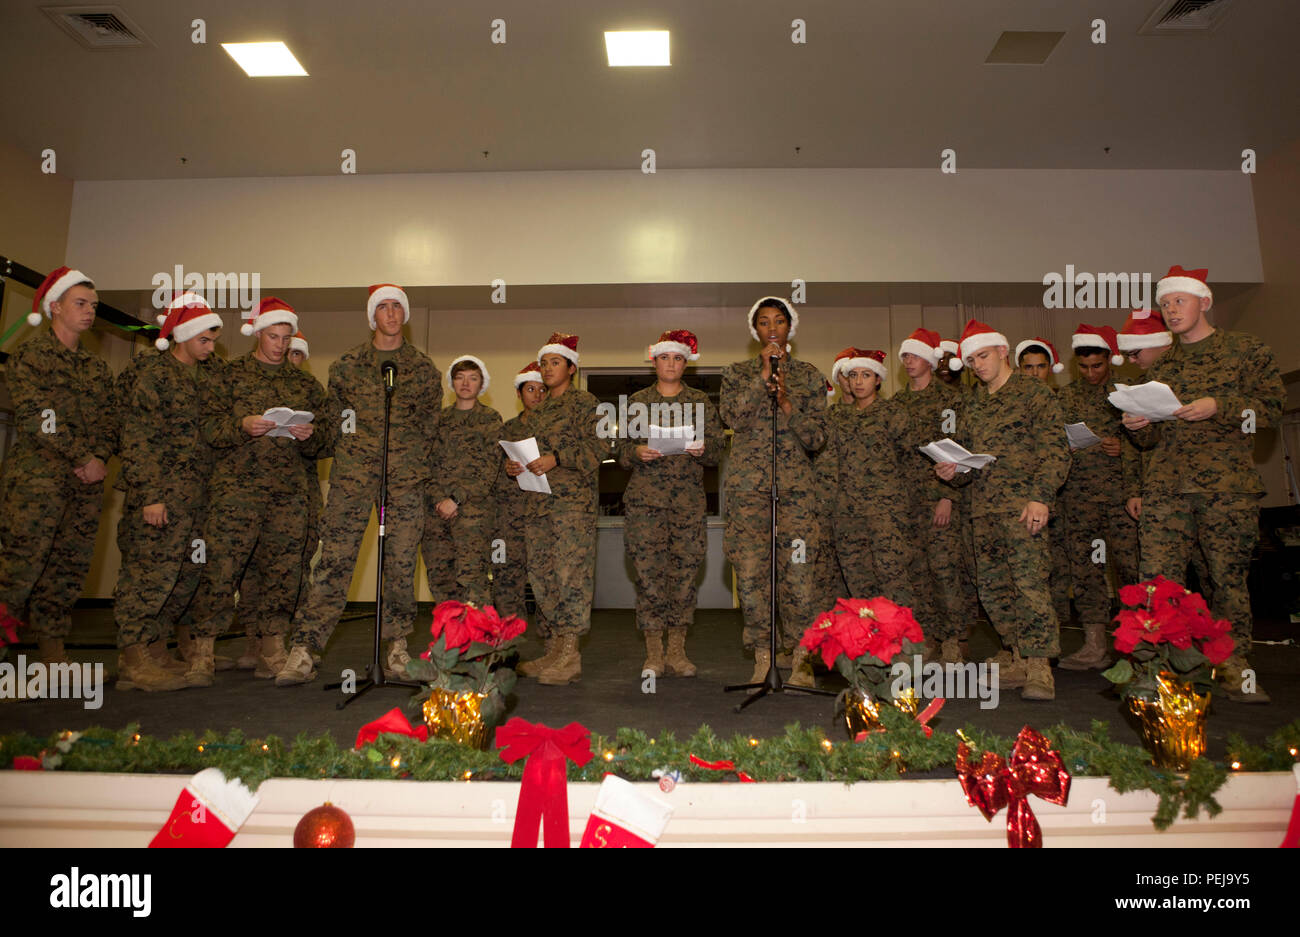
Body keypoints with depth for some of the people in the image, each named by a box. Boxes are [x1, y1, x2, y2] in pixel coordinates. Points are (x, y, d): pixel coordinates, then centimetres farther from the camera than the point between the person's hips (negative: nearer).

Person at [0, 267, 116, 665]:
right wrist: (84, 456, -12)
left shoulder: (97, 368, 20)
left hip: (85, 483, 6)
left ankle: (53, 654, 14)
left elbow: (111, 420, 13)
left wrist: (100, 458, -4)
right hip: (37, 477, -5)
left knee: (69, 568, 6)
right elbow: (36, 416, -10)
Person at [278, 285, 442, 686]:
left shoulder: (423, 368, 10)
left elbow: (431, 424, 14)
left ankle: (397, 650, 12)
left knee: (401, 563, 1)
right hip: (353, 475, 0)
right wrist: (345, 458, 12)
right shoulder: (347, 364, 9)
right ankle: (303, 651, -2)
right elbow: (333, 416, 16)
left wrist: (418, 465, 10)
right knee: (334, 562, -5)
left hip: (406, 477, 0)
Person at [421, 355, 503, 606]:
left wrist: (456, 499, -10)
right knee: (439, 576, 2)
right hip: (436, 506, 5)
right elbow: (427, 462, 13)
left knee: (470, 575, -15)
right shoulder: (440, 418, 19)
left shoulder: (491, 418, 7)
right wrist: (440, 498, -4)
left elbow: (491, 468, -2)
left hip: (473, 504, -4)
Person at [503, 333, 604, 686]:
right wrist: (513, 465, 6)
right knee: (540, 570, 5)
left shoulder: (584, 402, 2)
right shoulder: (538, 411, 23)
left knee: (571, 568, -12)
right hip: (539, 498, 8)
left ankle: (570, 655, -9)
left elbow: (597, 446, -9)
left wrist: (557, 458, -18)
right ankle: (559, 644, 14)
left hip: (573, 497, -8)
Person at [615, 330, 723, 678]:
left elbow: (717, 447, 9)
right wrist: (638, 452, -10)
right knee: (648, 571, -4)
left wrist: (702, 449, -13)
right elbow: (621, 450, 12)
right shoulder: (637, 401, 14)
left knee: (685, 571, -2)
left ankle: (677, 652, 9)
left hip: (688, 499, 0)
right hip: (645, 497, 0)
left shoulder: (701, 402, 13)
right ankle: (654, 653, 5)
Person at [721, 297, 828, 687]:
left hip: (796, 483, 0)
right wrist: (763, 375, -10)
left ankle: (801, 657, 10)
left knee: (798, 572, -5)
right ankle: (763, 656, 10)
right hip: (748, 483, 0)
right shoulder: (737, 373, 12)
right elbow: (734, 418, -7)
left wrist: (786, 402, -10)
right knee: (750, 571, -3)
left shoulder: (809, 376, 11)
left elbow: (816, 438, 4)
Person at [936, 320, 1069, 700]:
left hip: (1022, 504, -7)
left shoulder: (1034, 393, 2)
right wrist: (951, 472, 3)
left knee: (1029, 581, -13)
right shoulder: (975, 404, 21)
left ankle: (1039, 668, -6)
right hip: (983, 507, 7)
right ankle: (1019, 659, 18)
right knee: (991, 586, 7)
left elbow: (1055, 450, -6)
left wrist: (1041, 496, -17)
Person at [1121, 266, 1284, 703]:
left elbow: (1272, 406, 1)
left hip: (1228, 484, -2)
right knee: (1156, 577, -6)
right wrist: (1138, 426, 0)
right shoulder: (1160, 363, 20)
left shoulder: (1247, 349, 9)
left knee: (1230, 577, 1)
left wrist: (1217, 407, -14)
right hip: (1166, 485, 3)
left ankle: (1234, 668, 12)